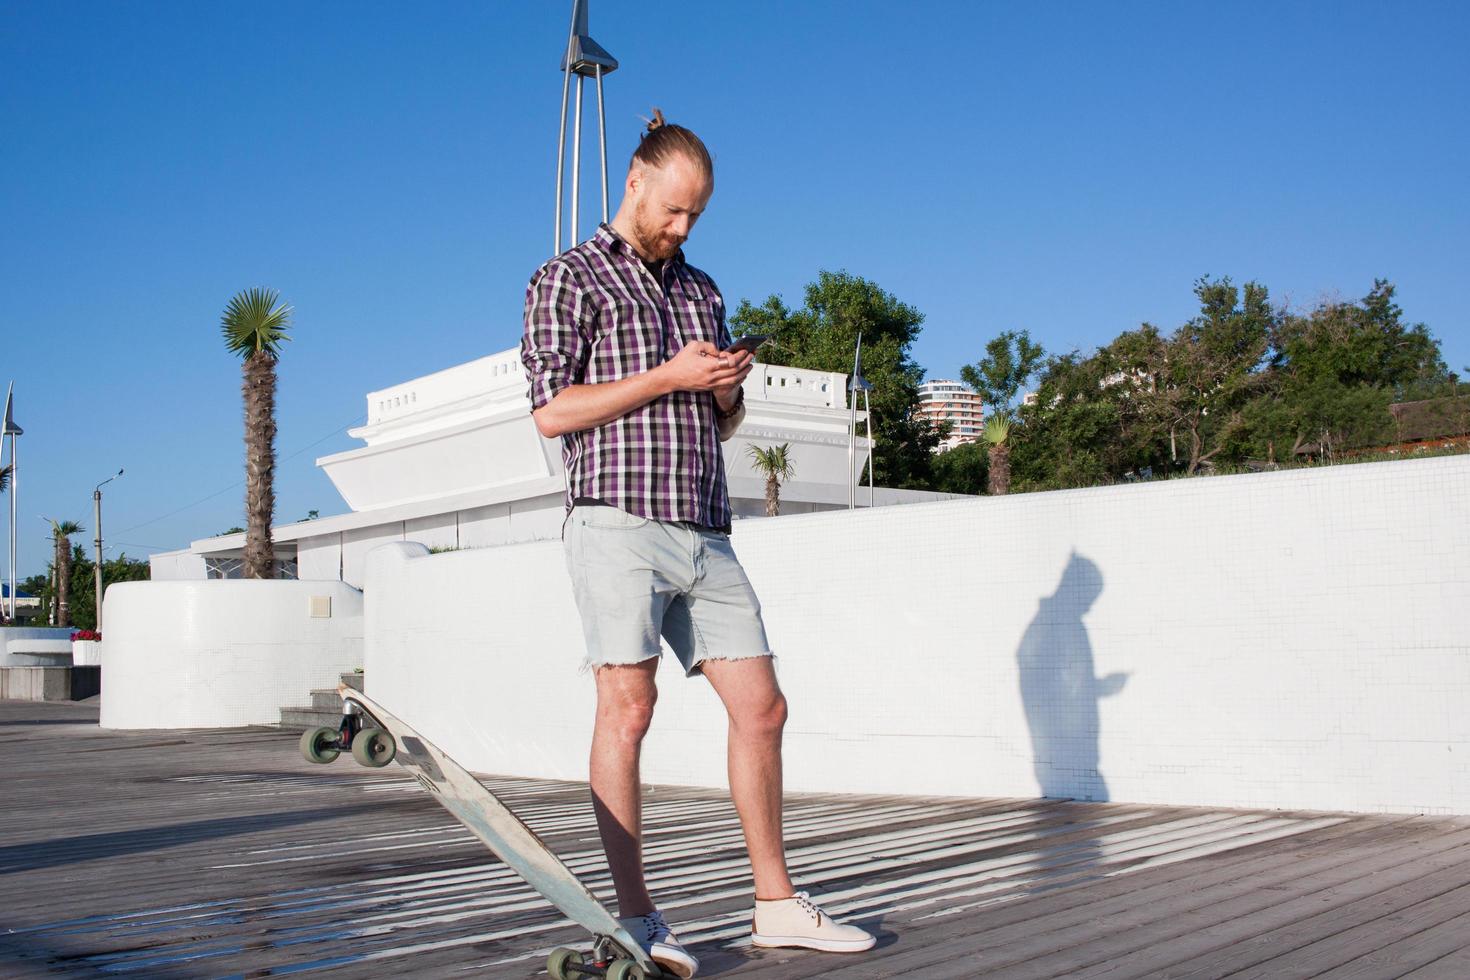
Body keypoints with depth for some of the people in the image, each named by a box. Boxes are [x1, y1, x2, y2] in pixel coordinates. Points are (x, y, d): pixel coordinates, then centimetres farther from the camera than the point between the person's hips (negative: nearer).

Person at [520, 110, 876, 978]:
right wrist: (668, 377, -10)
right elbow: (552, 410, -6)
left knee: (761, 708, 3)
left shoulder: (703, 290, 23)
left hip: (705, 533, 6)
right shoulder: (570, 279, 5)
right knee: (628, 708, -8)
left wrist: (728, 390, 3)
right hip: (620, 523, -6)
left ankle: (778, 906, 12)